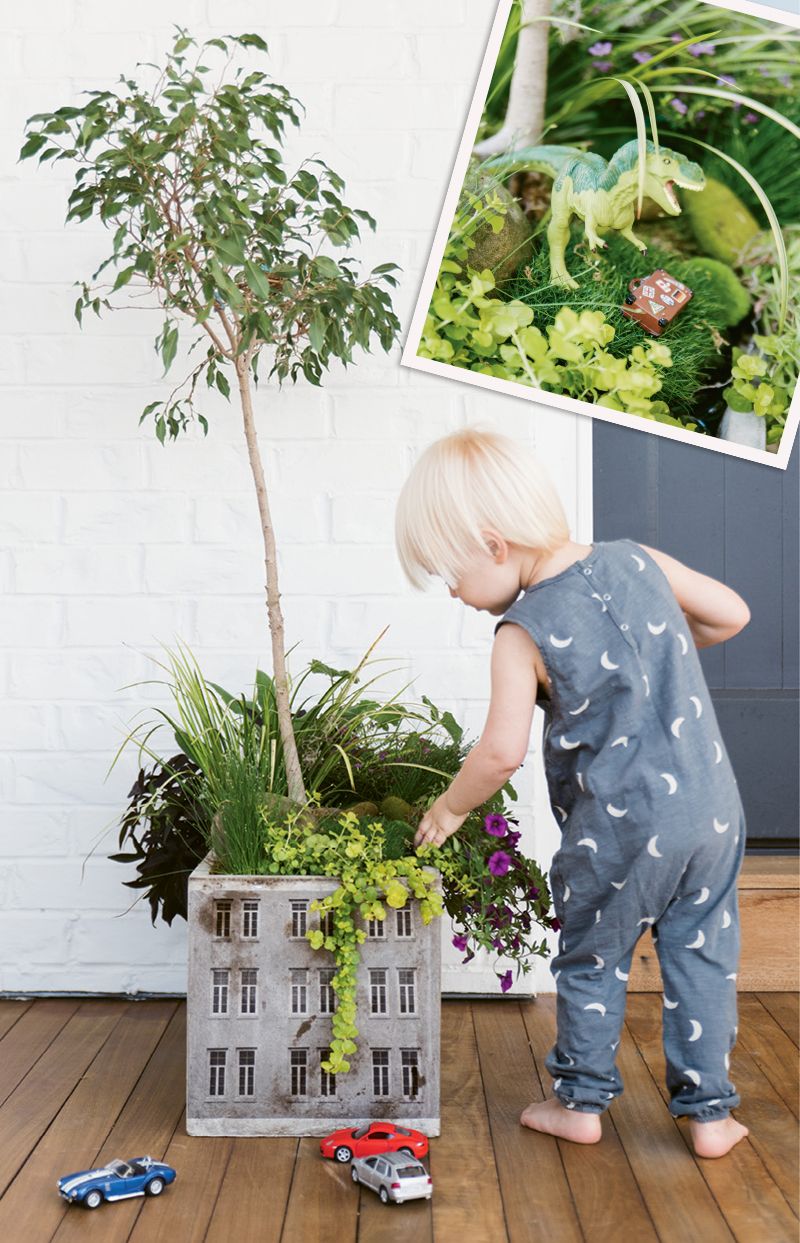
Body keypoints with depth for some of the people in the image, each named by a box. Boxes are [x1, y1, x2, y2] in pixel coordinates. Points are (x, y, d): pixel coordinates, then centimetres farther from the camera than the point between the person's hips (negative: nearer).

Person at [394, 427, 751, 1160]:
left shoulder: (523, 635, -15)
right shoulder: (638, 562, 0)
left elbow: (503, 751, -21)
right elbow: (732, 613, 8)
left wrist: (450, 808, -4)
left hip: (617, 834, -4)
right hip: (713, 809, 5)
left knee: (592, 962, 17)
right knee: (703, 956, 16)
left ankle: (581, 1102, 31)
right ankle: (709, 1111, 24)